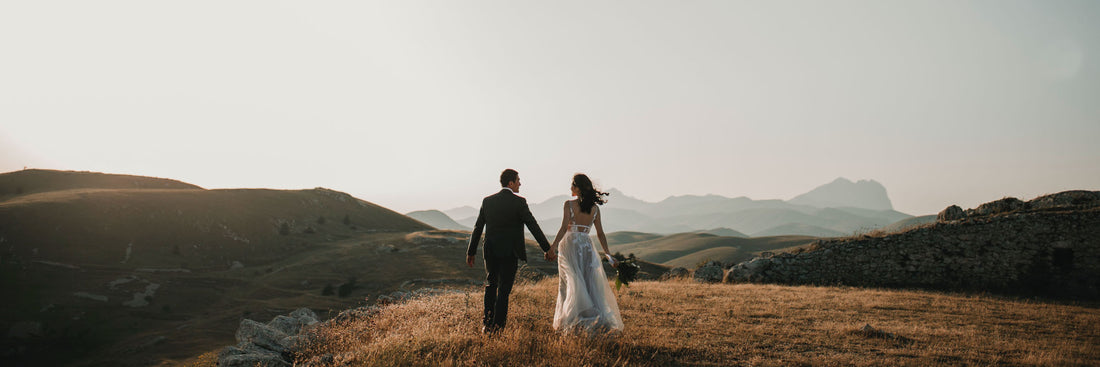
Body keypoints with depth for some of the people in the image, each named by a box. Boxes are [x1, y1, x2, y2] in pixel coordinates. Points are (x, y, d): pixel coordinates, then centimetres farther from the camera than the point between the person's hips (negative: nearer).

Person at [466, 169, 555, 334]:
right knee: (504, 289, 4)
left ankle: (487, 323, 22)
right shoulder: (519, 202, -10)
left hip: (490, 252, 4)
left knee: (491, 285, 21)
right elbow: (533, 226, -10)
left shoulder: (487, 201, 3)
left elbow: (477, 228, 6)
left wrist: (471, 252, 13)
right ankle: (497, 326, 6)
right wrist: (547, 249, -3)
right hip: (509, 252, -4)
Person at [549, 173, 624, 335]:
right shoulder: (595, 208, 6)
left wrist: (554, 246, -18)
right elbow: (600, 233, 6)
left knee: (572, 284, 1)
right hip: (587, 247, 3)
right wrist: (607, 254, 11)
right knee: (592, 284, 5)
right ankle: (602, 320, -3)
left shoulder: (569, 204, -5)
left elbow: (564, 228, -15)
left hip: (569, 245, -3)